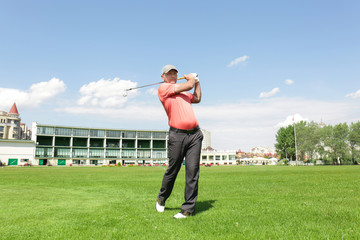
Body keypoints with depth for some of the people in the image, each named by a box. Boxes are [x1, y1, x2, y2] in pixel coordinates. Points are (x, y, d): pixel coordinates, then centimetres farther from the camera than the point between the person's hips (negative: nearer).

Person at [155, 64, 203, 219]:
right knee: (172, 170, 5)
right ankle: (162, 198, 31)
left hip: (195, 134, 5)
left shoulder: (183, 93, 23)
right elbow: (188, 86, -2)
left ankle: (188, 208, 6)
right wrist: (191, 79, 19)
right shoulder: (163, 88, 2)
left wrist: (196, 81, 36)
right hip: (177, 135, -5)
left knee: (193, 171, -1)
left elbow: (197, 98, 40)